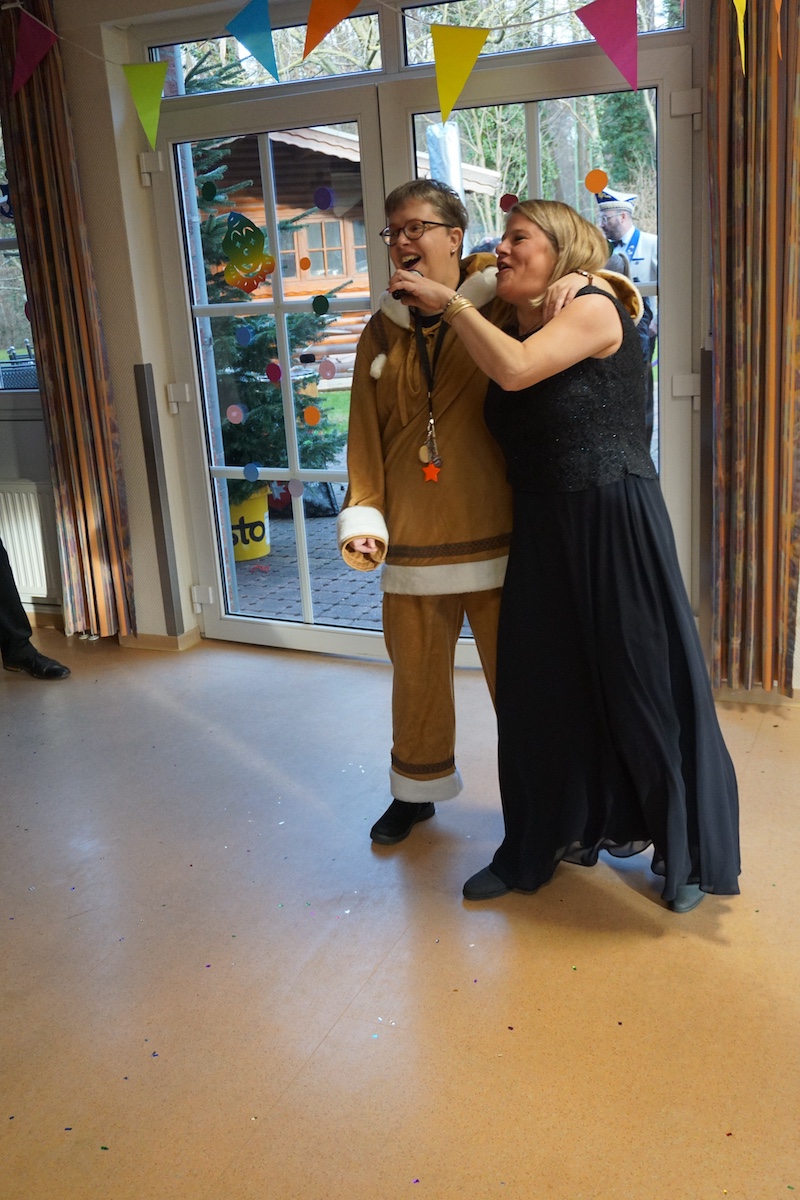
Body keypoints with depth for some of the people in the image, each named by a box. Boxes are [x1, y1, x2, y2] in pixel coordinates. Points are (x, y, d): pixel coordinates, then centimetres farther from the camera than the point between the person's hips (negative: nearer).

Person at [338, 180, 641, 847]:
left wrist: (575, 279, -13)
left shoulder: (503, 306, 0)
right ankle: (416, 792, 36)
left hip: (495, 536, -3)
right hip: (413, 542, 3)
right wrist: (362, 515, 0)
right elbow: (366, 434, 10)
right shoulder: (383, 333, 9)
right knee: (417, 678, 15)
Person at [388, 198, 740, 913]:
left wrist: (450, 302, -13)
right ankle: (551, 837, 30)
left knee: (643, 681, 2)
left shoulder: (595, 309, -8)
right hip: (541, 529, 7)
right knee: (541, 686, 11)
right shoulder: (514, 329, 13)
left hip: (614, 523, -7)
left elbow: (516, 369, -21)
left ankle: (688, 849, 21)